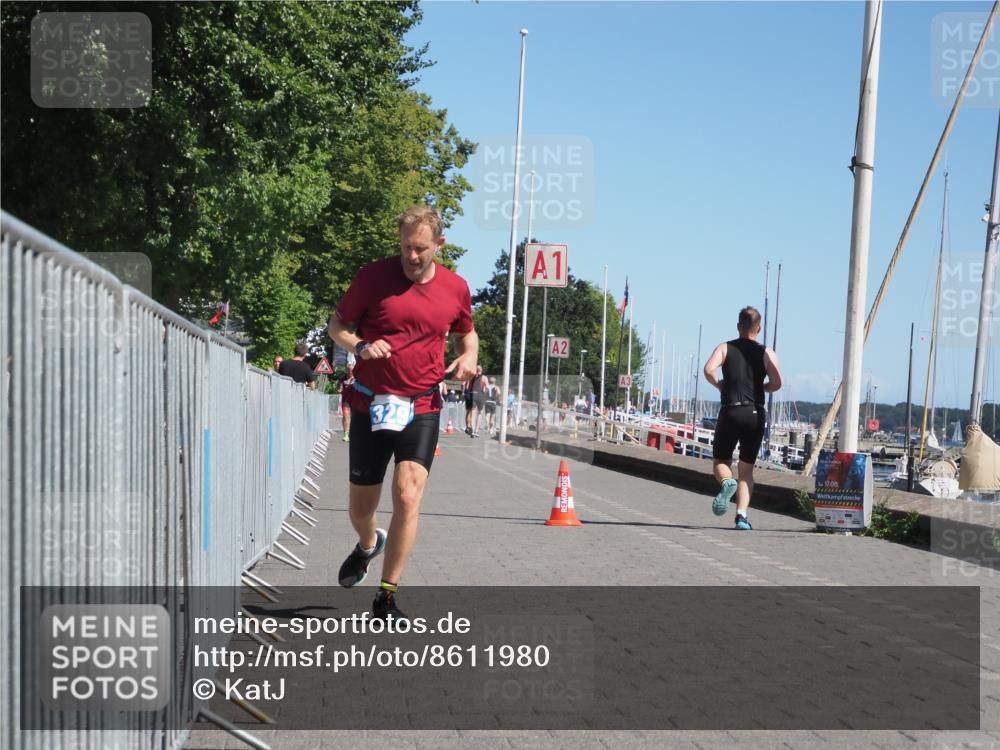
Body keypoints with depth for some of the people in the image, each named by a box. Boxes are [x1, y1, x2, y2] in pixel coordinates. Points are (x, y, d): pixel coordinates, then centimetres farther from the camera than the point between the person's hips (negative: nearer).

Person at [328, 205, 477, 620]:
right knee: (361, 504, 10)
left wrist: (468, 356, -1)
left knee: (408, 495, -17)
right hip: (371, 403, 0)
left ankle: (387, 596, -4)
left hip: (421, 407, 0)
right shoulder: (374, 275, -4)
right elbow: (337, 324, 6)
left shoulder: (456, 288, 3)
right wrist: (361, 346, -14)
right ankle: (368, 544, 48)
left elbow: (466, 333, 21)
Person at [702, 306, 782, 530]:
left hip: (730, 412, -1)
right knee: (746, 469, 9)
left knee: (720, 461, 12)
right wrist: (760, 388, 14)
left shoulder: (725, 348, 7)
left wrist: (719, 385, 7)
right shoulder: (766, 353, 7)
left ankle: (727, 482, -23)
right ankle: (741, 515, -4)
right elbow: (777, 383, -6)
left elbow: (709, 369, -12)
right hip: (755, 414, 1)